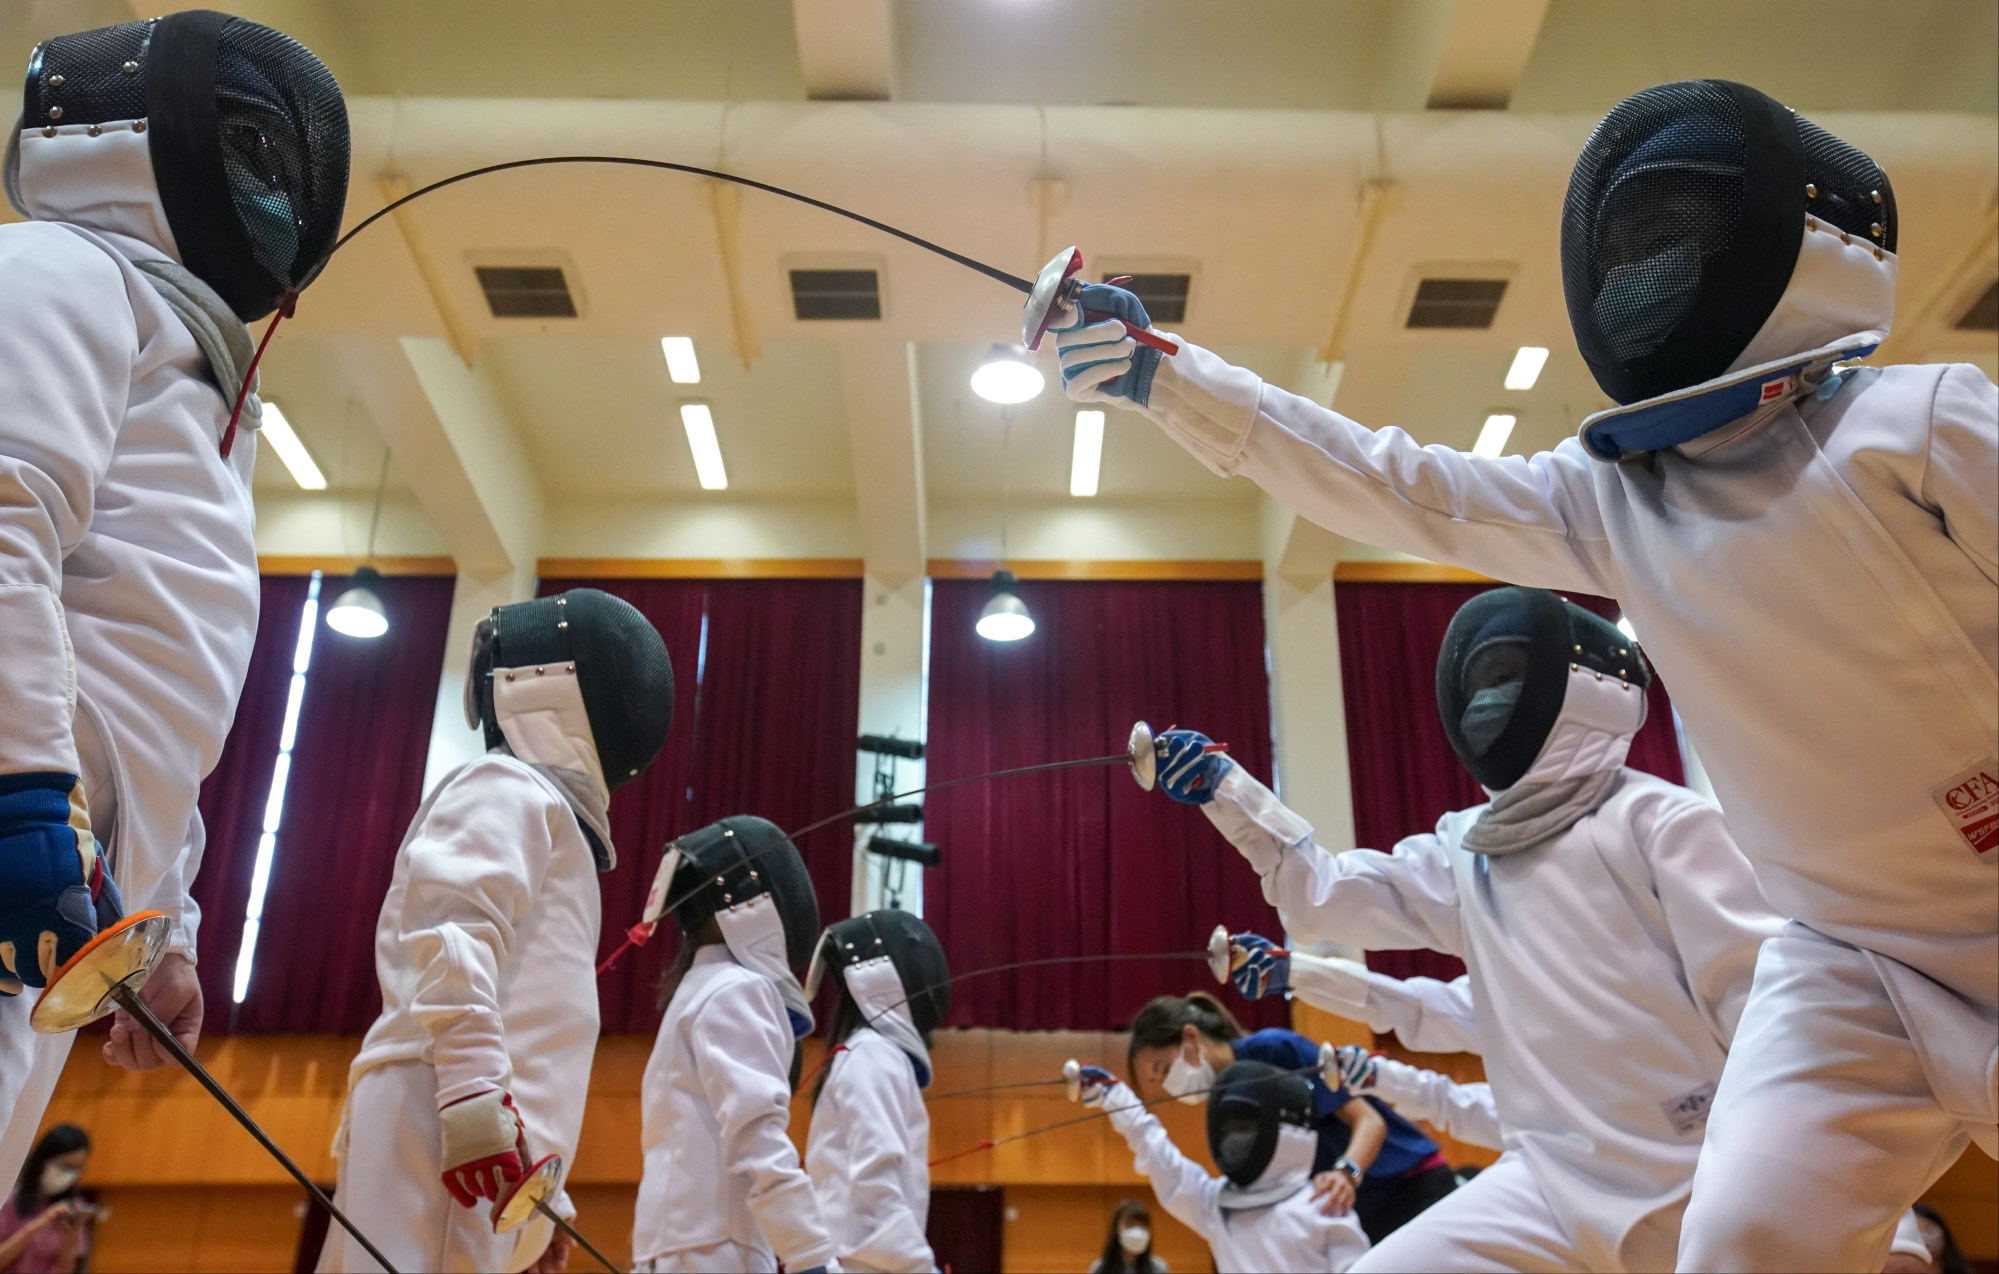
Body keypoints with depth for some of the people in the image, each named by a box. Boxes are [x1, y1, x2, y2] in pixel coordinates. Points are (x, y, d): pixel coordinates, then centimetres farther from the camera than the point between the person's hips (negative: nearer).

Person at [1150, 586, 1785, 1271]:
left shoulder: (1658, 817, -6)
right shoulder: (1463, 849, 10)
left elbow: (1758, 983, -10)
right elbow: (1327, 894, 6)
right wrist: (1222, 788, -2)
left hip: (1702, 1171, -4)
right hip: (1561, 1176, 4)